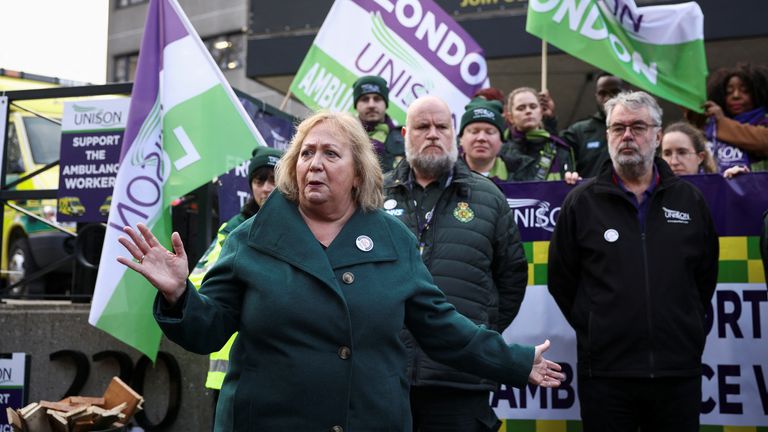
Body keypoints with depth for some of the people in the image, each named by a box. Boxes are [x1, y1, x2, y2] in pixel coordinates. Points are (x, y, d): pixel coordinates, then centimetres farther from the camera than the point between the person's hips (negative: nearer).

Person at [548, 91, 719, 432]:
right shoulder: (581, 201, 3)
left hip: (679, 372, 2)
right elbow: (561, 281, 7)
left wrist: (689, 332, 15)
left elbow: (705, 276, 17)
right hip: (605, 372, -2)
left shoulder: (690, 200, 9)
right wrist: (594, 330, 7)